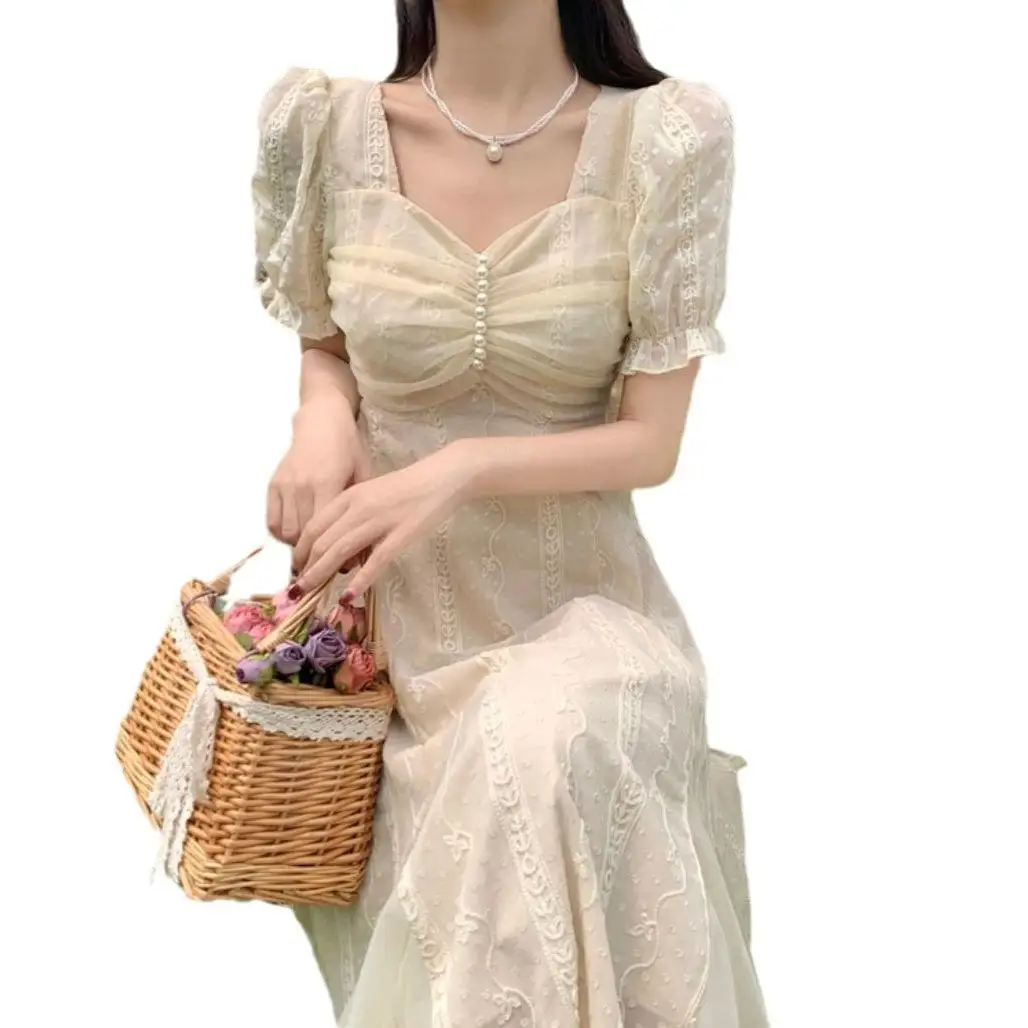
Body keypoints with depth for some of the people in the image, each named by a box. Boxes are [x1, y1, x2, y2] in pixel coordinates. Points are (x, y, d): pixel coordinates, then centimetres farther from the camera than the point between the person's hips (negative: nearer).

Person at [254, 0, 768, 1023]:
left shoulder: (663, 137, -11)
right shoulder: (322, 125, -5)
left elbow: (650, 441, -8)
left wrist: (461, 468, -24)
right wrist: (323, 421, -11)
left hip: (576, 603, -2)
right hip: (391, 605, 3)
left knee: (537, 751, -35)